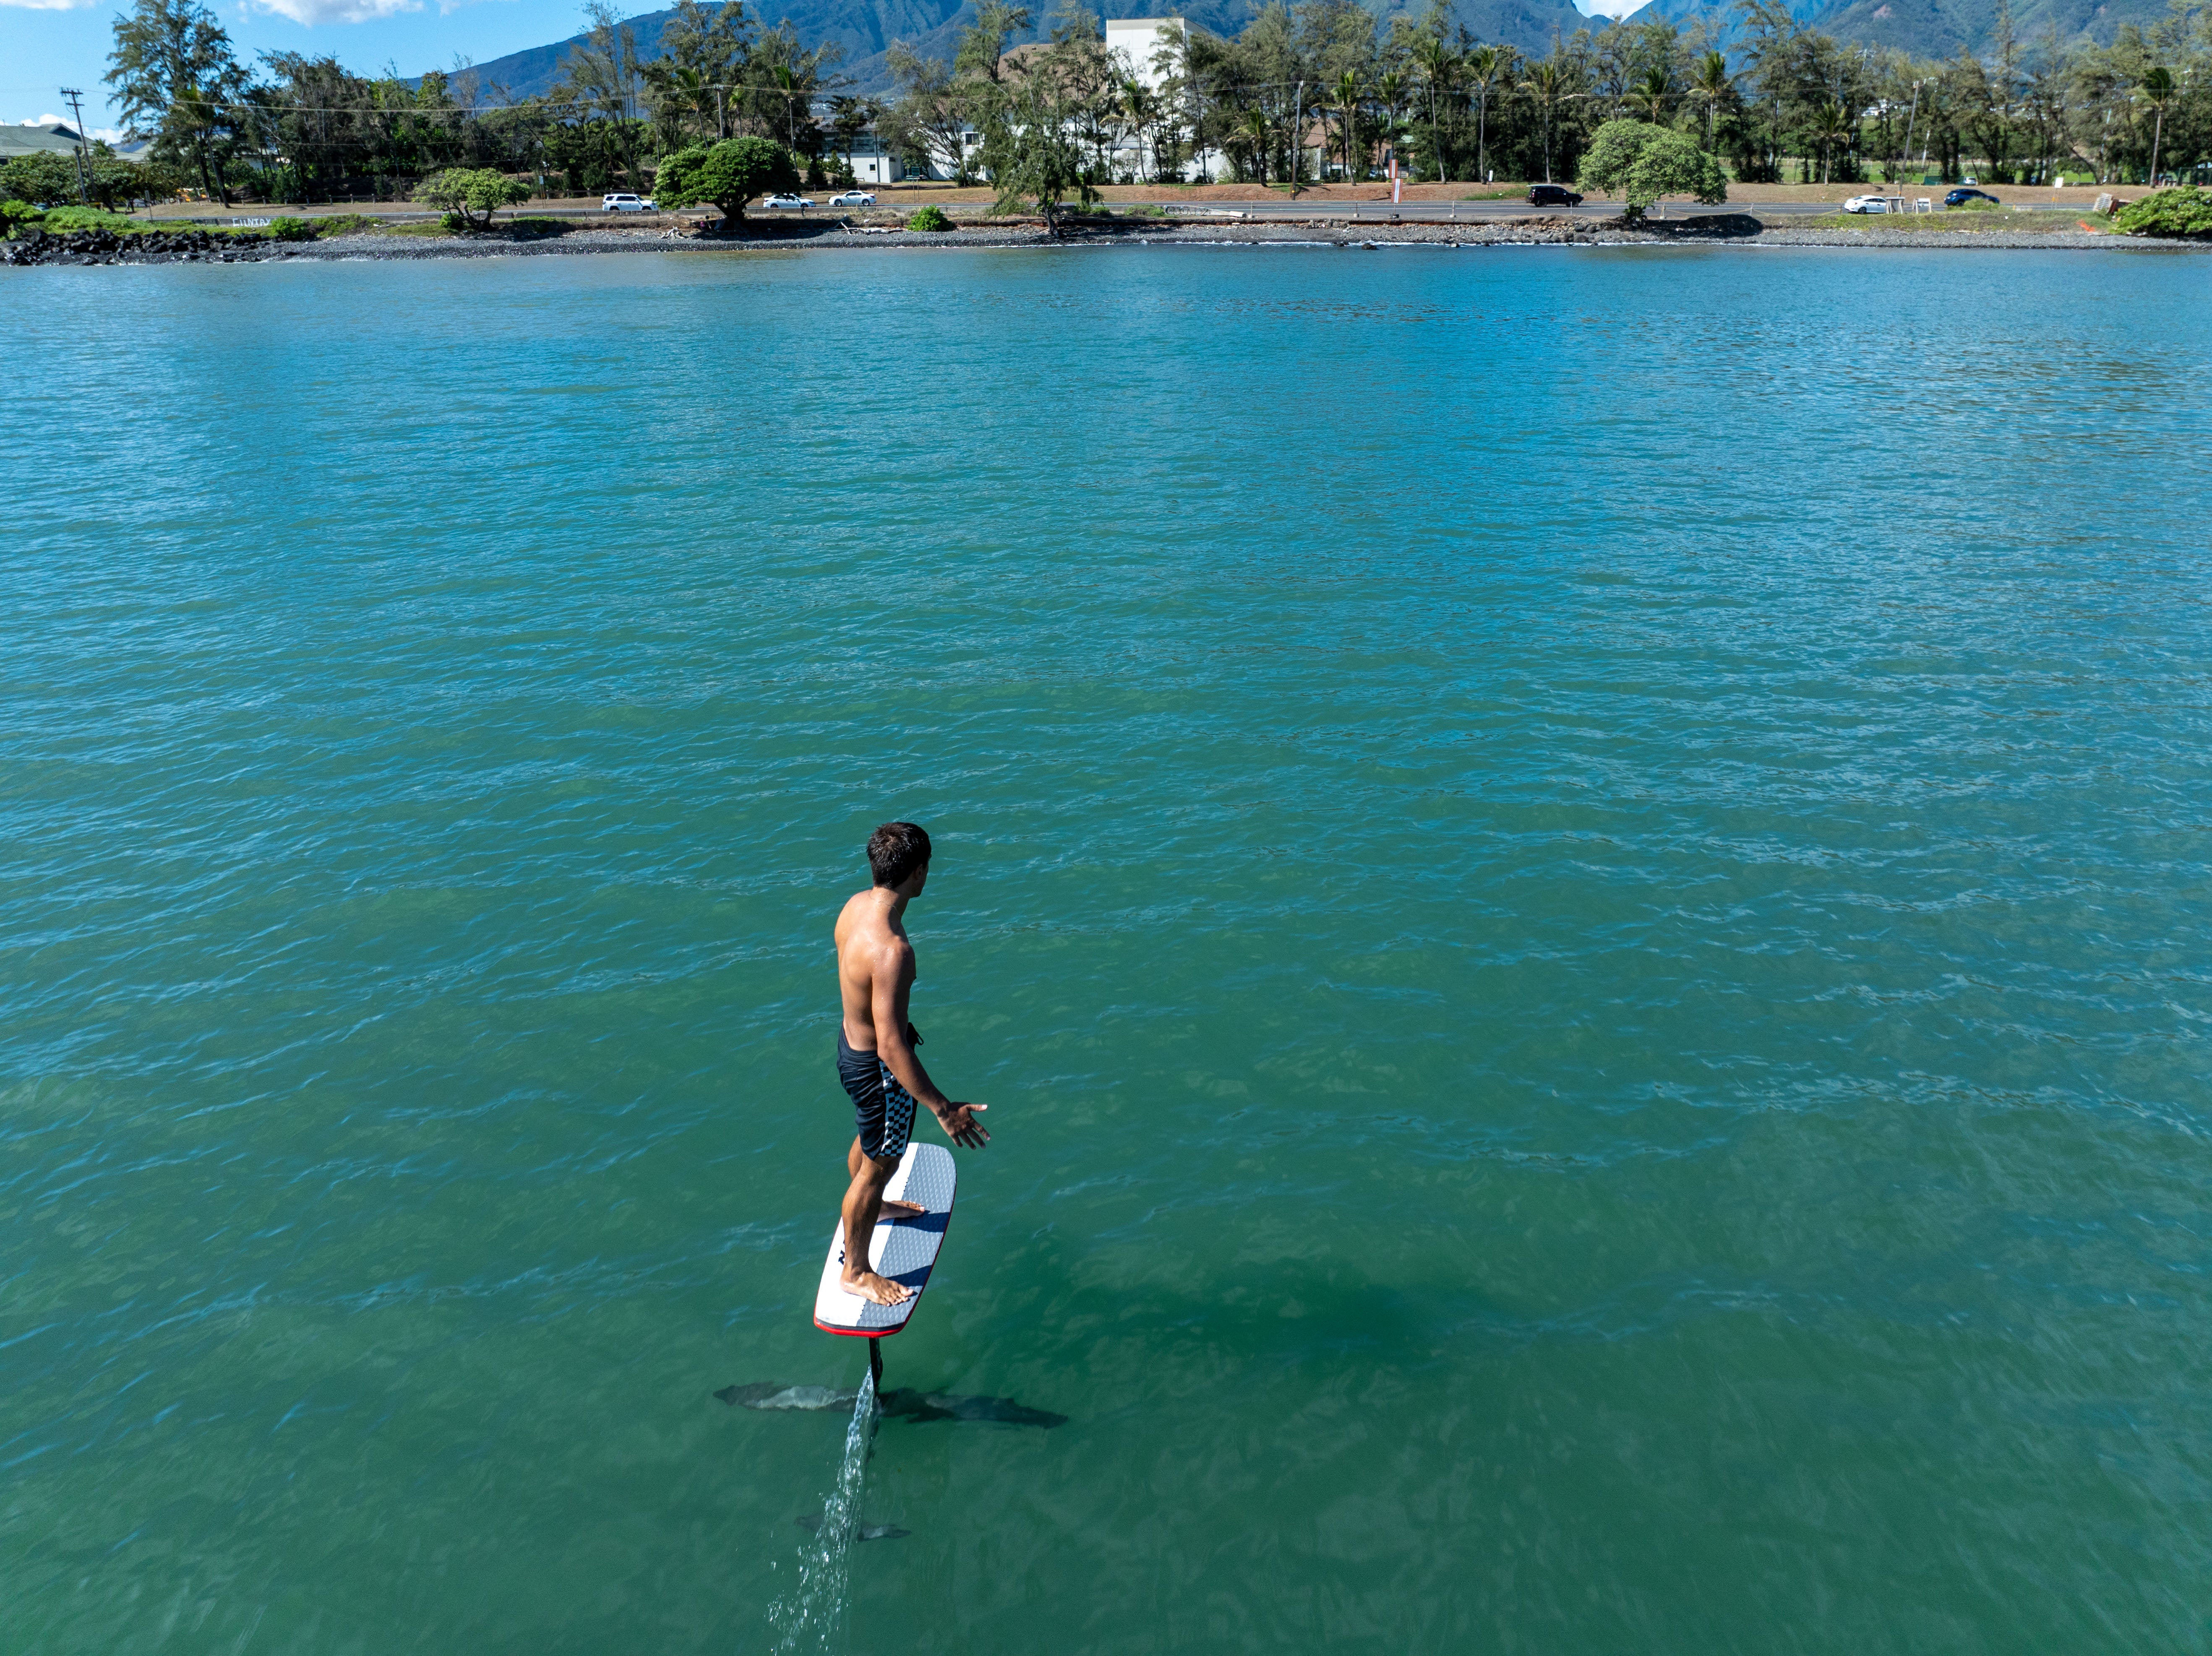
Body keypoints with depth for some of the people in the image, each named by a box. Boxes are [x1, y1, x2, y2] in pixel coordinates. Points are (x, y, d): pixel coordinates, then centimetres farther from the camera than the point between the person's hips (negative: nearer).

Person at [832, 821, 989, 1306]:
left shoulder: (856, 904, -10)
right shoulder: (891, 949, -39)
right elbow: (892, 1049, -37)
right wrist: (943, 1109, -31)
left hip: (851, 1038, 9)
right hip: (876, 1068, -9)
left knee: (868, 1140, 34)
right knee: (879, 1165, 14)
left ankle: (871, 1206, 62)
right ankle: (855, 1271, 35)